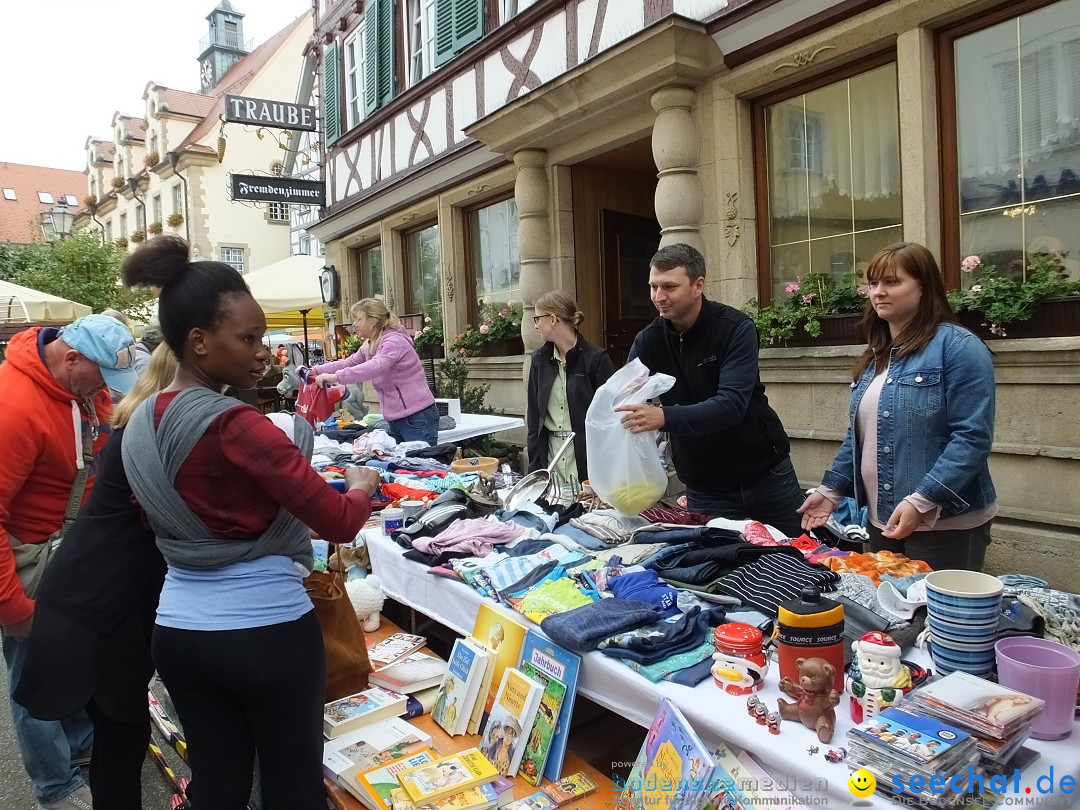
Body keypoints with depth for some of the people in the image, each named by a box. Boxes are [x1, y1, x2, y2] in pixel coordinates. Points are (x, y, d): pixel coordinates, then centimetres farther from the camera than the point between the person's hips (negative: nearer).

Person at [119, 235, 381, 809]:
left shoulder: (138, 426, 4)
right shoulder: (234, 426, -22)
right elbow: (340, 523, -22)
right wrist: (362, 484, -2)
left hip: (178, 630, 7)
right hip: (266, 631, -7)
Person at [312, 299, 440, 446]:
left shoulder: (393, 341, -16)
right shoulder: (369, 346, 15)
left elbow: (376, 367, -32)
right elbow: (348, 363, 20)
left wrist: (336, 377, -38)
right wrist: (316, 370, 6)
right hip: (396, 420, 10)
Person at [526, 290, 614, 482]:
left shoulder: (596, 358, -9)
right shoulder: (540, 359, 6)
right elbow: (534, 415, 7)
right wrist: (535, 466, 3)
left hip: (587, 455, -4)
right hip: (551, 452, 4)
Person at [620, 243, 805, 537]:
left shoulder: (736, 328, -17)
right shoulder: (647, 341, -7)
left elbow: (731, 406, -28)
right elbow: (623, 406, -9)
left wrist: (665, 417, -43)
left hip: (765, 476, -2)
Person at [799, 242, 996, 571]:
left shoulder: (958, 346, -12)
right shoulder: (875, 356, 12)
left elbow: (972, 437, -19)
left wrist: (921, 502, -25)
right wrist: (831, 490, 9)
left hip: (945, 525, -7)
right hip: (881, 522, 7)